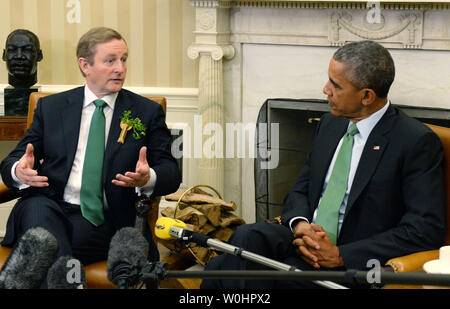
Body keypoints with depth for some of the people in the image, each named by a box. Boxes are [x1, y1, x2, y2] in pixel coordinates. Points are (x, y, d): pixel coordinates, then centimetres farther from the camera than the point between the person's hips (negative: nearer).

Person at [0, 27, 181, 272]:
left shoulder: (147, 112, 14)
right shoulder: (50, 107, 17)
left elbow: (171, 173, 7)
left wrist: (147, 179, -18)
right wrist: (20, 171, -12)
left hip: (103, 221, -2)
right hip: (49, 207, 2)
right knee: (36, 207, -35)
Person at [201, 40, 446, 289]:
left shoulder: (418, 142, -9)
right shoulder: (330, 124, 13)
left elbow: (427, 230, -15)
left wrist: (340, 254, -18)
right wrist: (300, 226, -7)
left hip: (352, 267, -6)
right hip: (306, 241, 6)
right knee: (247, 236, -27)